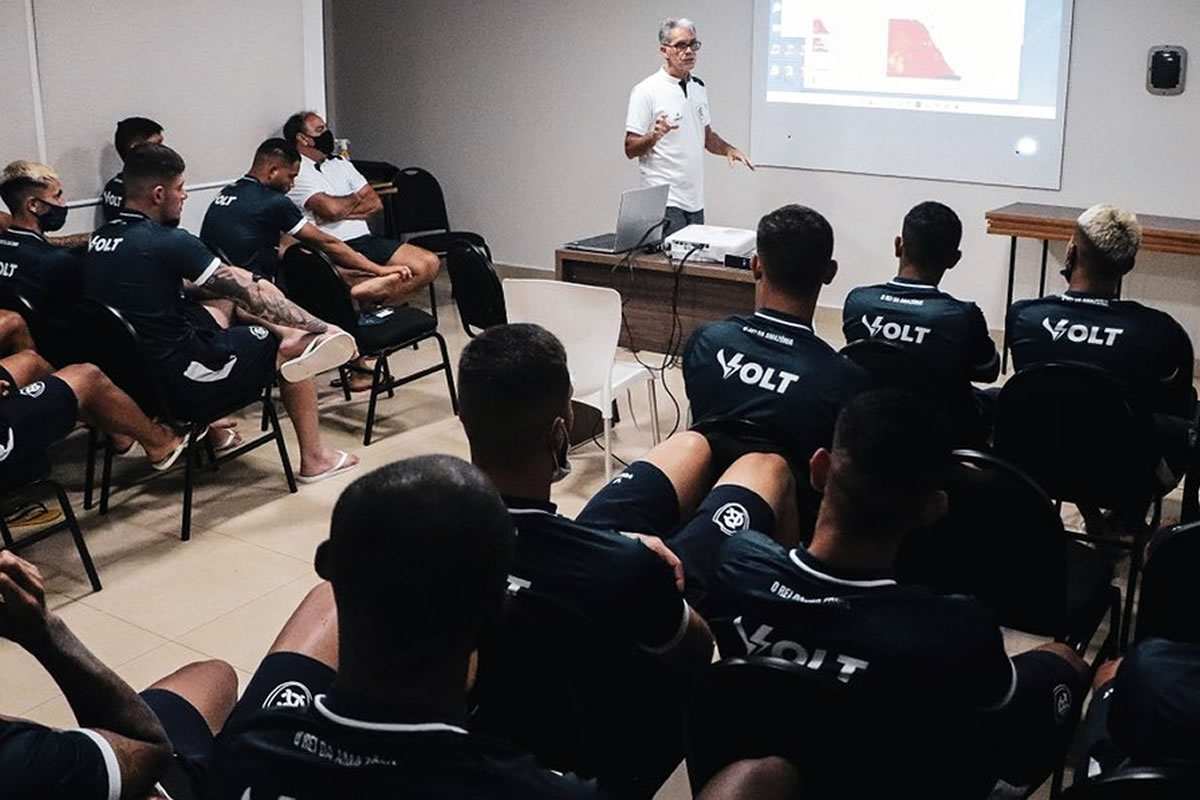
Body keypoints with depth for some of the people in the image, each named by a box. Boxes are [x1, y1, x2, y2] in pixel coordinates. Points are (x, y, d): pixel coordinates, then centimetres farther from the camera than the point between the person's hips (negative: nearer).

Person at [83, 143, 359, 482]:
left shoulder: (99, 240, 4)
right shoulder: (169, 243, -20)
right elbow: (254, 296, -15)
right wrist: (324, 328, -7)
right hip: (181, 385, -8)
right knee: (294, 347, 12)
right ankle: (313, 459, 20)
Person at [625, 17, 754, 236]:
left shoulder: (699, 87, 14)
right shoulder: (646, 91, -9)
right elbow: (630, 149, -10)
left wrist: (728, 149, 4)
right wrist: (654, 137, -29)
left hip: (695, 201, 7)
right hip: (665, 202, -7)